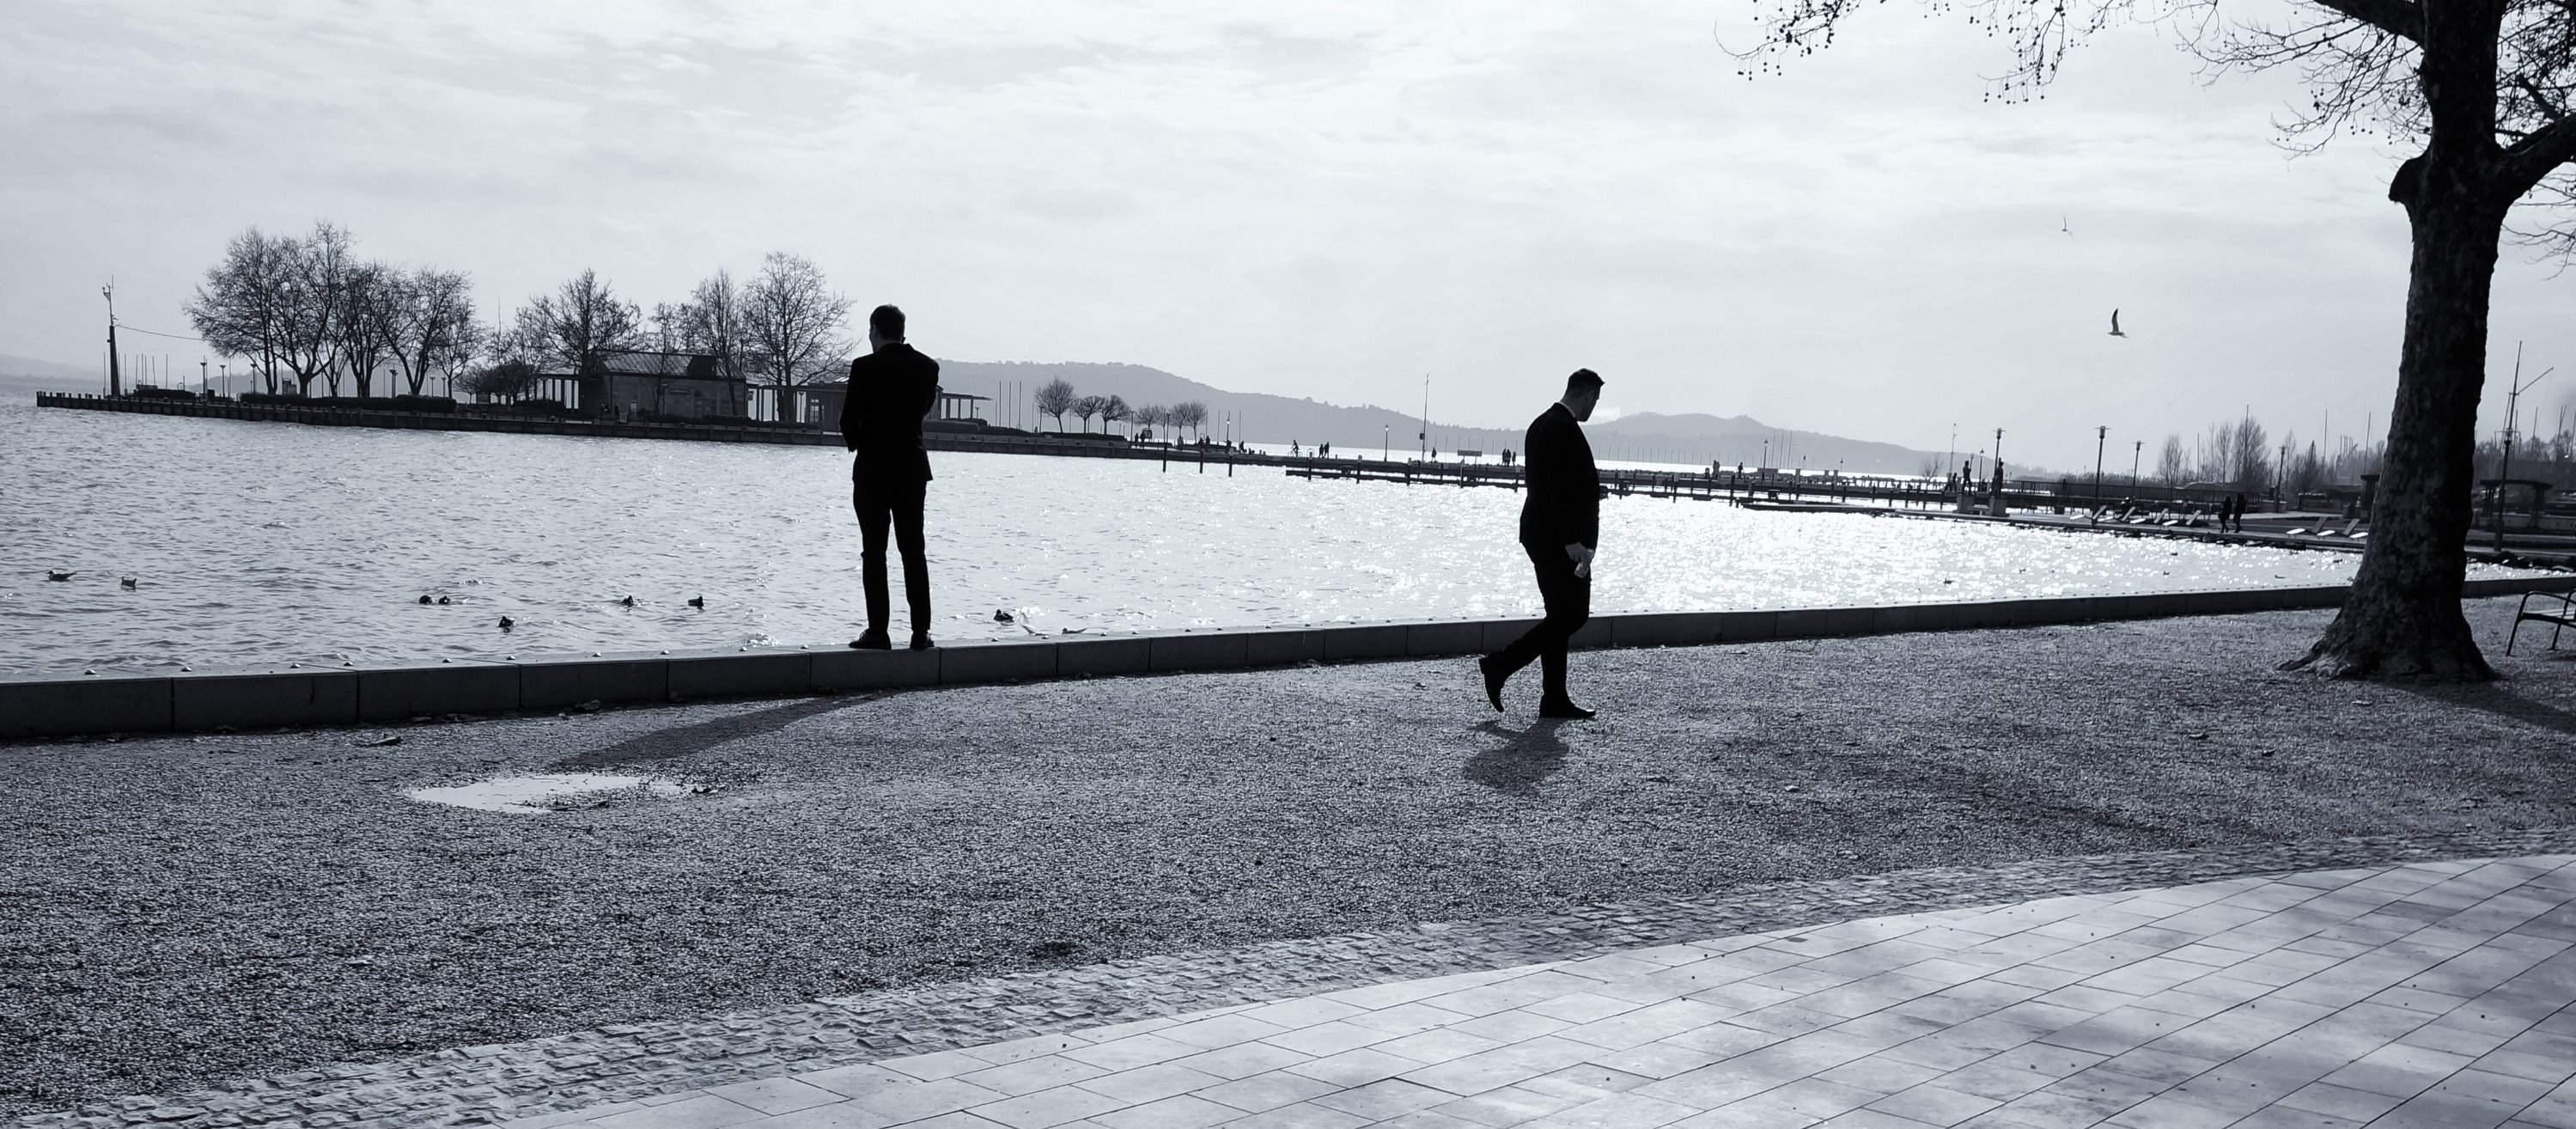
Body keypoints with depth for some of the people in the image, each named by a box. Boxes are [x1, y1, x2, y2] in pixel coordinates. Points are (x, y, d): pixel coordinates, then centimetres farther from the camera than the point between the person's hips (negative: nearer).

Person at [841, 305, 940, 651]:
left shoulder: (865, 367, -11)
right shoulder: (927, 367, 1)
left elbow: (849, 420, -9)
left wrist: (855, 442, 10)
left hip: (873, 468, -4)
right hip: (912, 468, 4)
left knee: (874, 551, 2)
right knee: (914, 550, 9)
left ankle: (878, 632, 0)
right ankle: (921, 632, 8)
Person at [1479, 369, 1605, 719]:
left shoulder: (1542, 423, 15)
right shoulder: (1564, 428, -15)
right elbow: (1561, 489, -21)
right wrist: (1573, 541, -22)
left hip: (1542, 534, 10)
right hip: (1558, 537, -10)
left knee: (1562, 616, 11)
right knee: (1572, 614, -5)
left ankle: (1554, 699, 11)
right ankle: (1500, 664, -6)